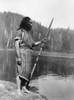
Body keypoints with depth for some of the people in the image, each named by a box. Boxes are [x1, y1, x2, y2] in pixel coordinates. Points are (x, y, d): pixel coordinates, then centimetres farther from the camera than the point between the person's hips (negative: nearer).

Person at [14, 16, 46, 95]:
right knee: (20, 71, -11)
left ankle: (24, 87, 19)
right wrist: (18, 57, -21)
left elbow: (33, 44, 21)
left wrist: (40, 42, 5)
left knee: (27, 71, 9)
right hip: (21, 53, -8)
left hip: (28, 53, 8)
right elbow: (16, 44, -14)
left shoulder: (29, 33, 16)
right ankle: (18, 90, -10)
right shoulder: (20, 31, -7)